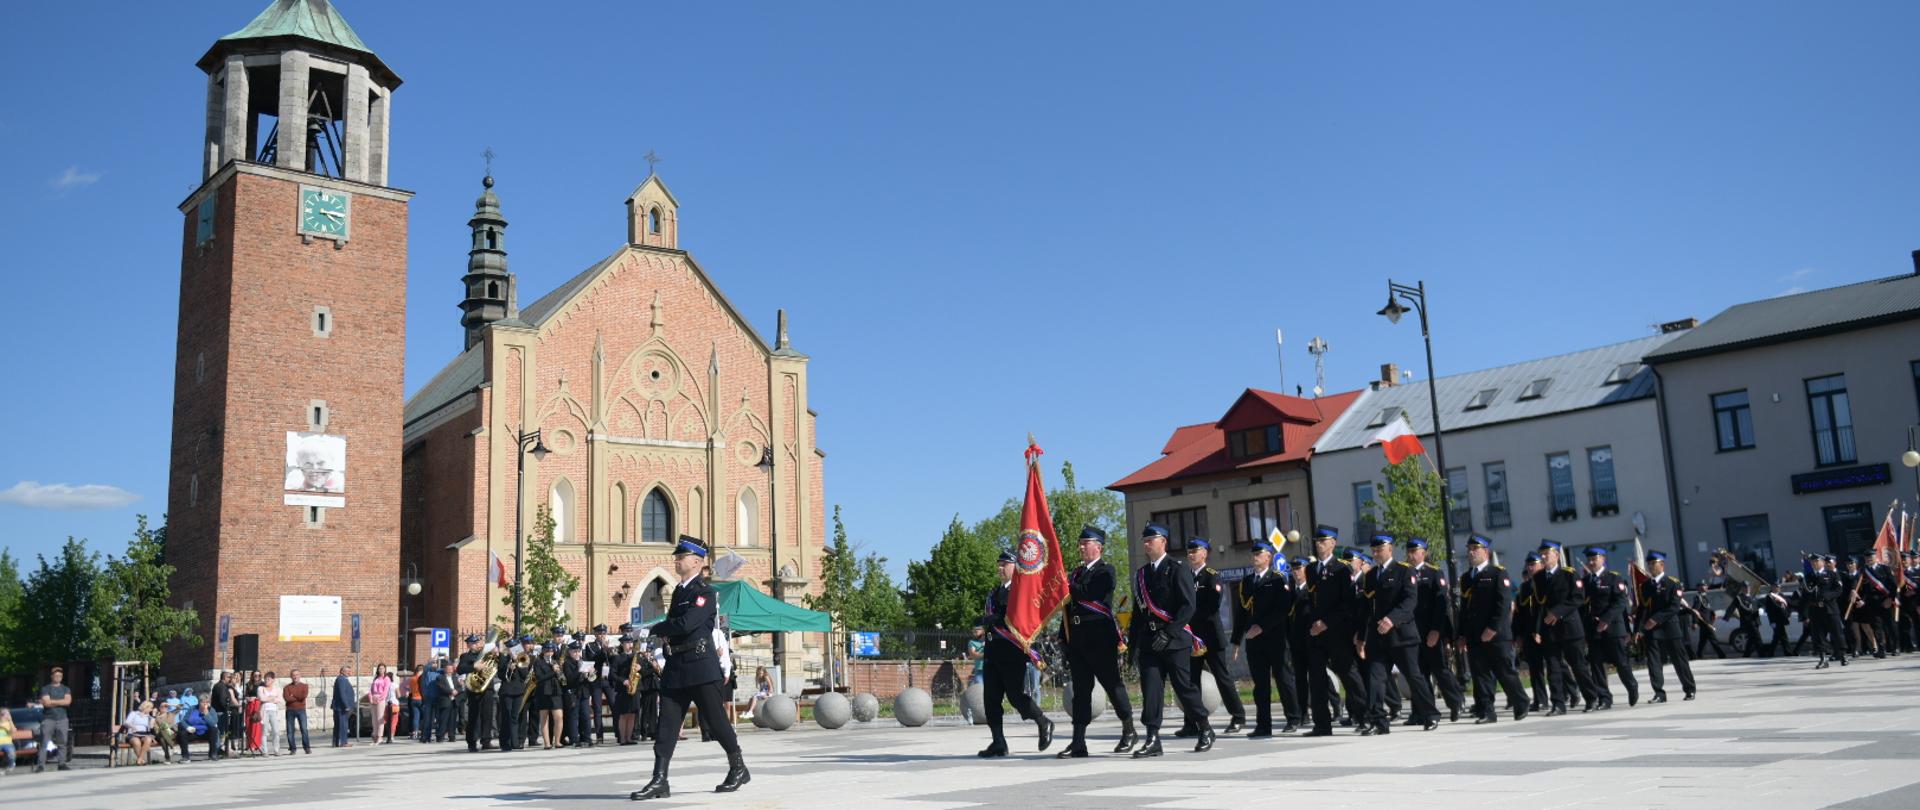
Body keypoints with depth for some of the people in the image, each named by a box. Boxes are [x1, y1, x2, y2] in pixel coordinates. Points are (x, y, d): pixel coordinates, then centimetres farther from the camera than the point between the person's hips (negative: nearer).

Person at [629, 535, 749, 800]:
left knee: (716, 719, 3)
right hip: (676, 666, 8)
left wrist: (656, 629, -8)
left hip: (700, 666, -8)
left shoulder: (705, 591, -11)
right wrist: (665, 631, 2)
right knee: (666, 723, 0)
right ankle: (659, 781, -2)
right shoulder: (679, 591, 16)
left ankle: (738, 769, 20)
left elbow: (686, 624, -22)